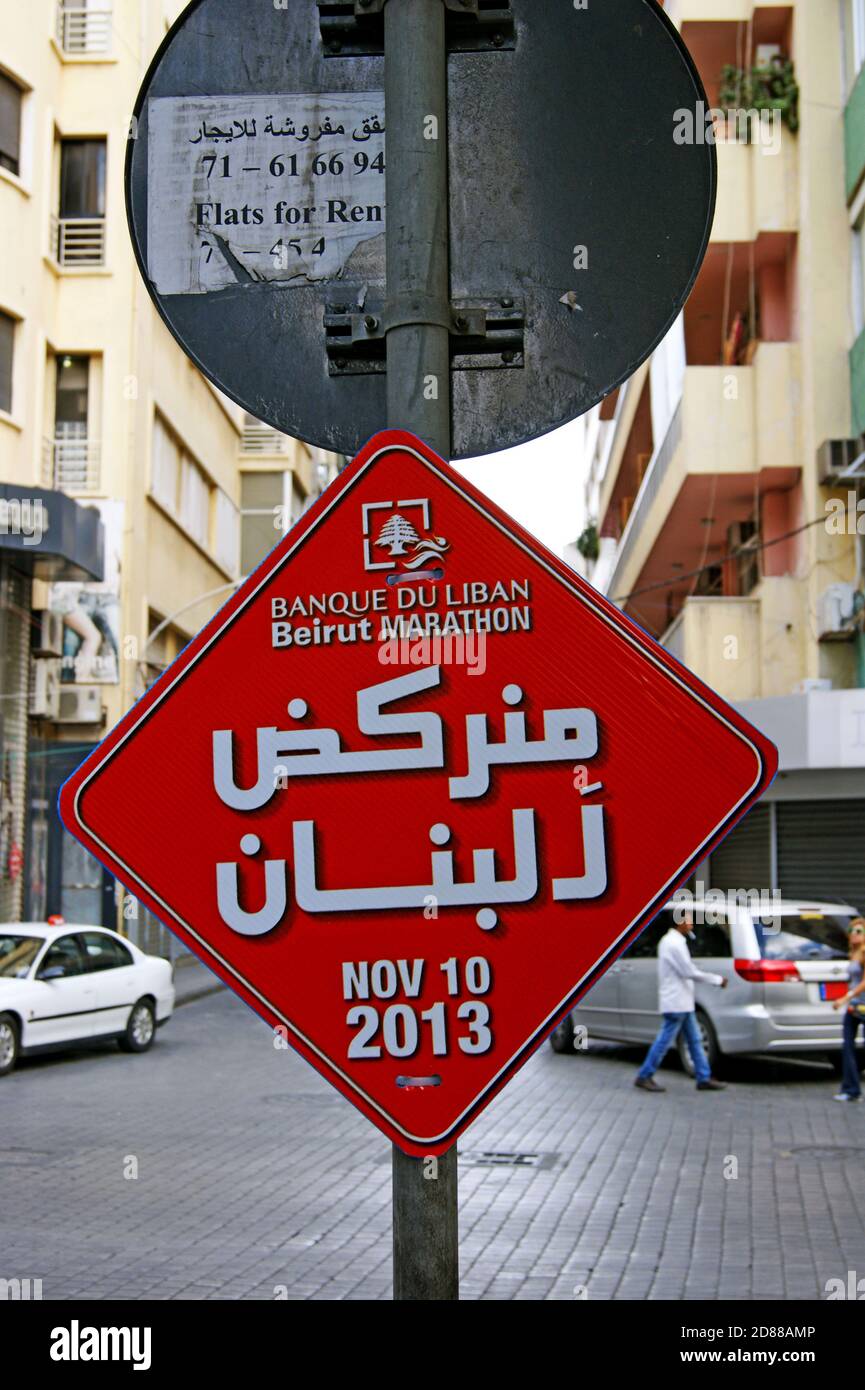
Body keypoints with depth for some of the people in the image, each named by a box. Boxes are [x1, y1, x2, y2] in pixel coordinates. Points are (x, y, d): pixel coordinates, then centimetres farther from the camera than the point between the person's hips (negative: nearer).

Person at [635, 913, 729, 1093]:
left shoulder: (670, 940, 14)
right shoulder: (674, 944, -19)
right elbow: (690, 972, -20)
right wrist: (718, 980, -12)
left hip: (682, 1003, 10)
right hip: (676, 1003, -10)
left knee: (694, 1041, 11)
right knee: (664, 1041, -3)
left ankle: (704, 1078, 15)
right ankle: (644, 1077, 5)